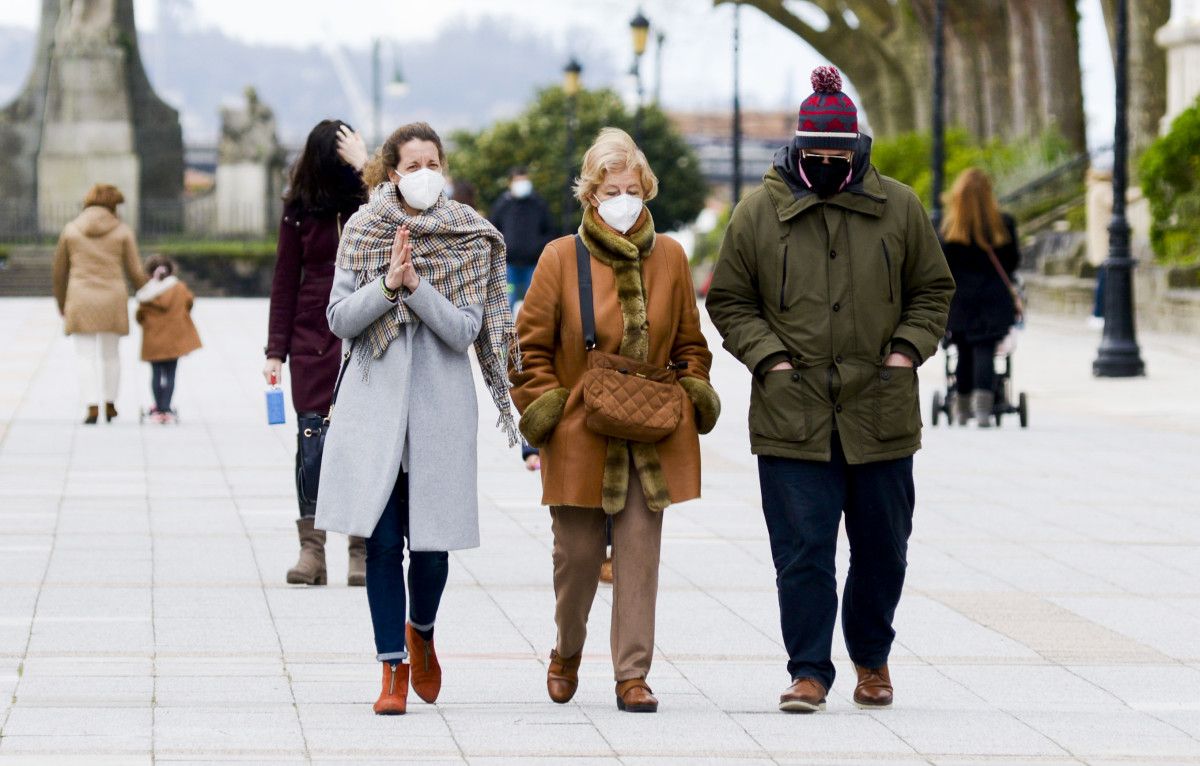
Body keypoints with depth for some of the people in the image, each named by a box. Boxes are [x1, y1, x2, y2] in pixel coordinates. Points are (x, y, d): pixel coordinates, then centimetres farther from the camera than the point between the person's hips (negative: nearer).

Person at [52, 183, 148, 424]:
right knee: (110, 354, 17)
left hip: (80, 303, -1)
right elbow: (135, 273, -1)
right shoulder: (122, 231, -1)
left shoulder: (70, 230, 2)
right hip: (112, 302, 1)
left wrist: (62, 304, 22)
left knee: (87, 357, 1)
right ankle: (110, 406, 24)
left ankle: (92, 408, -12)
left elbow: (59, 271, 9)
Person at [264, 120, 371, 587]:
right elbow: (285, 281, 7)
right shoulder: (301, 207, 4)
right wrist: (275, 351, 4)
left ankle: (363, 553, 5)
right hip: (312, 339, 1)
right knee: (312, 443, -4)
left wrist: (364, 170, -22)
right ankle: (311, 550, -2)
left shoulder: (370, 198, 0)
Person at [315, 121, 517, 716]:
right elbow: (339, 319, 0)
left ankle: (421, 633, 31)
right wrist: (388, 285, -14)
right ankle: (394, 666, 4)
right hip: (375, 401, 0)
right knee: (382, 541, -4)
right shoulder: (363, 231, 4)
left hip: (441, 402, 0)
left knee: (431, 542, 2)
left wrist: (415, 286, -18)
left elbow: (464, 330, -6)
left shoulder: (470, 239, 2)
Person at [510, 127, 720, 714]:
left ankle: (632, 675, 2)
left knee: (640, 556, -2)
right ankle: (567, 654, 30)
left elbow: (689, 343, 15)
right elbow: (530, 346, 2)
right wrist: (543, 409, -4)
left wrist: (690, 398, 6)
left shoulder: (669, 258, 6)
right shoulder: (560, 259, -2)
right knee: (577, 555, 5)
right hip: (579, 439, -2)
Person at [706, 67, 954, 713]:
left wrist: (909, 347, -1)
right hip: (791, 416, -2)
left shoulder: (899, 208, 5)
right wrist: (769, 356, -6)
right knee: (802, 551, -6)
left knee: (882, 550, 11)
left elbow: (932, 289, 14)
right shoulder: (759, 213, 1)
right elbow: (729, 300, 7)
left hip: (881, 412, 2)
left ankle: (872, 658, 31)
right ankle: (809, 672, 1)